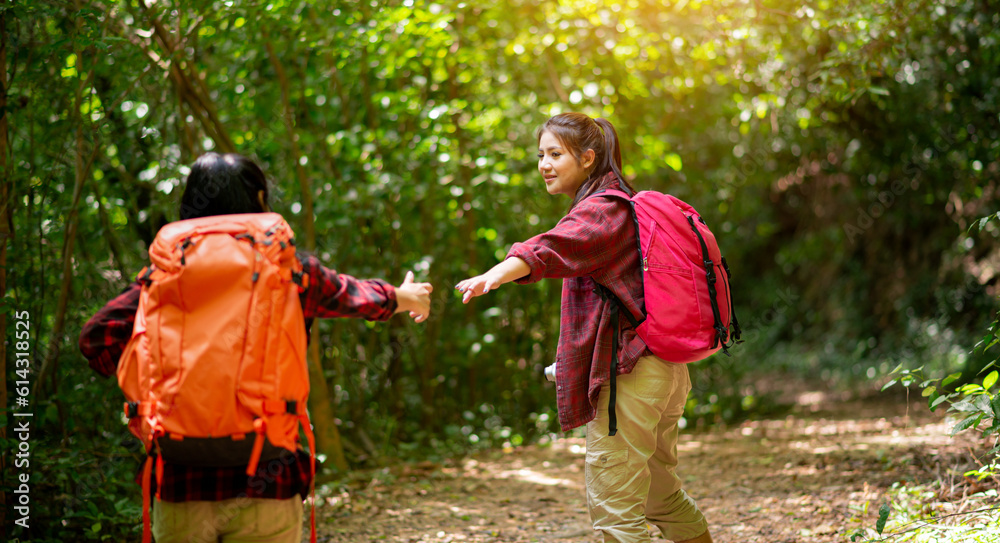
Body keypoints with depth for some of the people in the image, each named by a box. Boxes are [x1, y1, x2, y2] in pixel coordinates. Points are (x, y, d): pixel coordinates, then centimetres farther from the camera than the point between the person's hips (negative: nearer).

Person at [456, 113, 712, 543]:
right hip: (662, 371, 10)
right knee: (659, 495, 23)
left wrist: (494, 275, -51)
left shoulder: (600, 211, -12)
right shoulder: (620, 208, 20)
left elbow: (551, 249, -33)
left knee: (611, 503, -8)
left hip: (629, 374, -10)